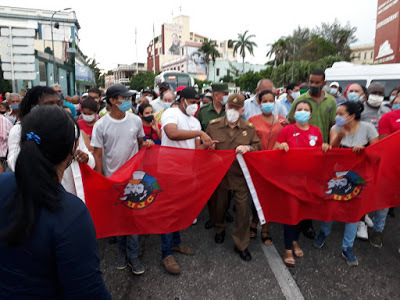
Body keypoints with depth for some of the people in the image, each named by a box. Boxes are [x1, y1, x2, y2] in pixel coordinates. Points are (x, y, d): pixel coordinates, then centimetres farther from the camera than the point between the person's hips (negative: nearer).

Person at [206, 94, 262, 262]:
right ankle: (219, 229, 49)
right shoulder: (213, 125, 0)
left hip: (240, 175, 0)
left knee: (243, 209, 3)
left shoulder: (249, 128, -1)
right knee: (219, 204, 17)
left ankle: (241, 244, 22)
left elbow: (258, 146, 2)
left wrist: (248, 148, -19)